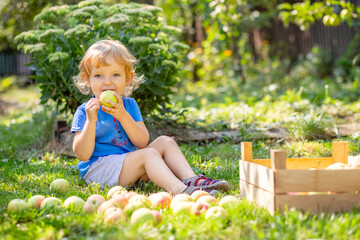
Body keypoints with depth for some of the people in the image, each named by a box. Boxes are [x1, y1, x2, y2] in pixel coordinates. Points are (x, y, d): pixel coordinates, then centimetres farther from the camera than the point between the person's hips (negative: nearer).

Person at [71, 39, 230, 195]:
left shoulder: (129, 105, 10)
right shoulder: (84, 111, -5)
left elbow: (142, 142, -4)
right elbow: (82, 155, -14)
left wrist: (123, 115, -16)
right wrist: (91, 120, -25)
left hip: (129, 163, 7)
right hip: (97, 169, -7)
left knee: (165, 142, -2)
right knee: (148, 154, -27)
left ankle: (191, 179, -20)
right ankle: (180, 191, -48)